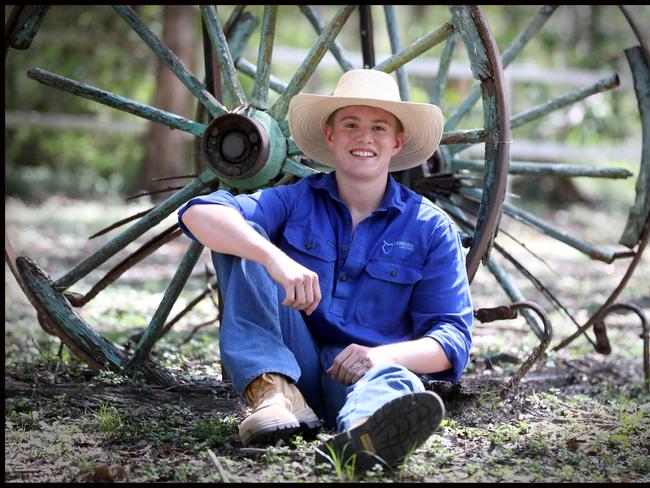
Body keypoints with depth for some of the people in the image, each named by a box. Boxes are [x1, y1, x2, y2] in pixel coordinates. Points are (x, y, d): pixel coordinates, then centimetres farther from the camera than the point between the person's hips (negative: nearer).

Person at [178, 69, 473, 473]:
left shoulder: (433, 229, 4)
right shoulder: (296, 202, 4)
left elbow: (453, 338, -2)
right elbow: (199, 214, -14)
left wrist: (385, 354, -24)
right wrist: (275, 258, -34)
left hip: (362, 370, -1)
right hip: (292, 363, 2)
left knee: (394, 380, -39)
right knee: (243, 238, -16)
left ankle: (365, 433, -78)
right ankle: (274, 392, -33)